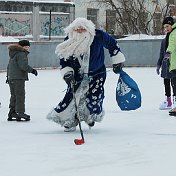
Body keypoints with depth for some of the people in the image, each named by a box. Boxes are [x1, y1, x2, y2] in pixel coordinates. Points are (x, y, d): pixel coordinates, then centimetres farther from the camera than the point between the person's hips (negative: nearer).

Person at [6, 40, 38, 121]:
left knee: (14, 96, 14)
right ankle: (20, 113, -8)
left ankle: (12, 113, 16)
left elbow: (9, 66, 26)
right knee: (20, 95, -7)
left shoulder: (13, 54, 20)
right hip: (18, 78, -10)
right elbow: (23, 65, -22)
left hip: (11, 78, 10)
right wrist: (32, 70, -14)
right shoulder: (21, 54, -11)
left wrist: (8, 76, 32)